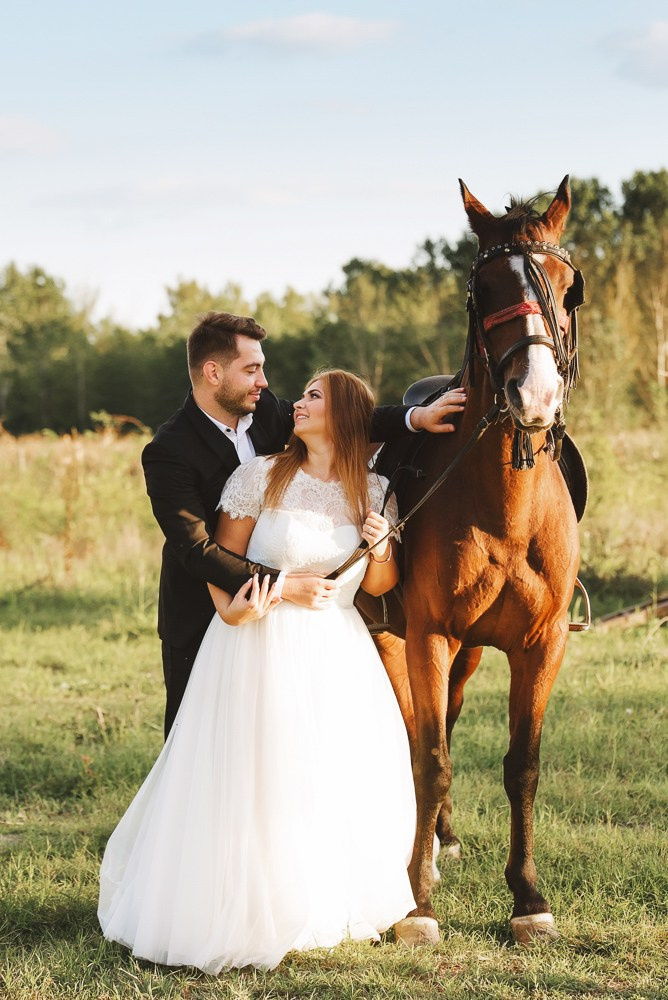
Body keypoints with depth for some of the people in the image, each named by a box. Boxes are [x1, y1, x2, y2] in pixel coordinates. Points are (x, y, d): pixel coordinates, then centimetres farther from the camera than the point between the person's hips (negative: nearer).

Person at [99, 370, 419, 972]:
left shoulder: (375, 493, 4)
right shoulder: (260, 477, -4)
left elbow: (378, 586, 10)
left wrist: (381, 545, -9)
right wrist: (230, 610, -19)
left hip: (338, 652, 3)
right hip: (260, 647, -3)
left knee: (347, 781, 0)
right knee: (255, 781, -3)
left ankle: (328, 907, 20)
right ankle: (246, 908, 13)